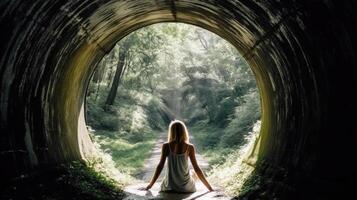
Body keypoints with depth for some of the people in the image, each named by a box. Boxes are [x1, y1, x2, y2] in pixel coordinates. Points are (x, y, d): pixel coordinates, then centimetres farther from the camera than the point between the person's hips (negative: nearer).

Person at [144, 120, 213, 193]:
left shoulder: (166, 146, -8)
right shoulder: (189, 147, -10)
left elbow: (160, 166, -8)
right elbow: (196, 168, -8)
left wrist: (150, 184, 1)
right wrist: (209, 187, 0)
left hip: (169, 187, 1)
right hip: (186, 187, -1)